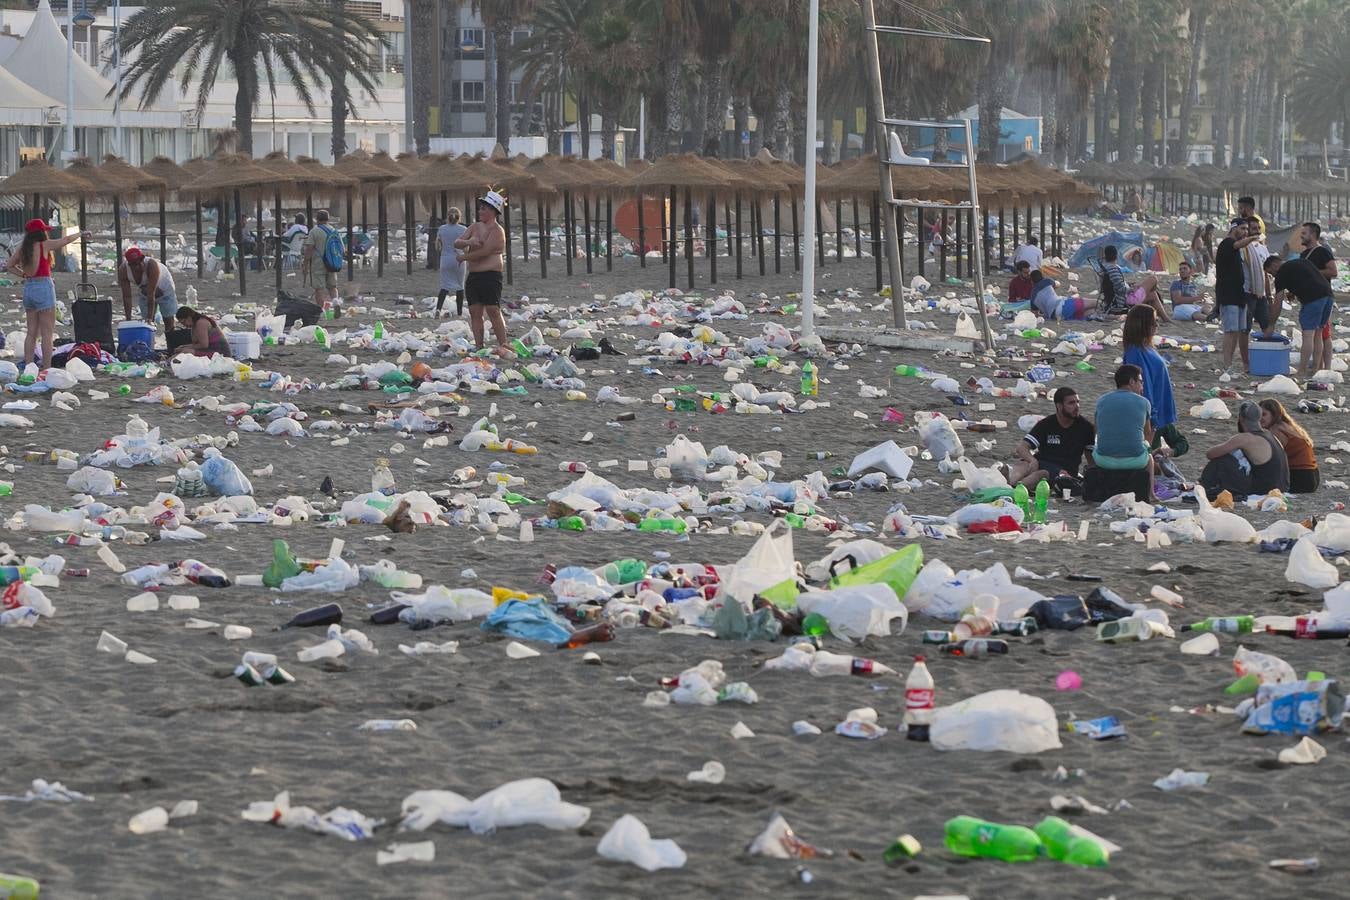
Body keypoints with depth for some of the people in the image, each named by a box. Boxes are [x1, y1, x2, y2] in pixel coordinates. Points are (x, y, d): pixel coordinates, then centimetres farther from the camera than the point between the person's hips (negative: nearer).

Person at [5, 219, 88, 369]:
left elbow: (9, 266, 17)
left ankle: (28, 364, 13)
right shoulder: (44, 246, -10)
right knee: (47, 333, -2)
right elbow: (66, 240, -1)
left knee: (31, 332, 14)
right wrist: (81, 234, 15)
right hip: (43, 287, -6)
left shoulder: (22, 248, 7)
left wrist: (24, 275, 11)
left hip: (28, 288, 6)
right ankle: (47, 368, -4)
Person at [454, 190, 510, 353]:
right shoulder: (476, 227, 15)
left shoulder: (497, 231, -8)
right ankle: (479, 347, 5)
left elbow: (484, 251, -19)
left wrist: (464, 257, -6)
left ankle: (503, 346, -11)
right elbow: (457, 243, 11)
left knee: (493, 311, -12)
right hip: (473, 276, 8)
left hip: (490, 276, -8)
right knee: (475, 312, 3)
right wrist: (468, 242, -12)